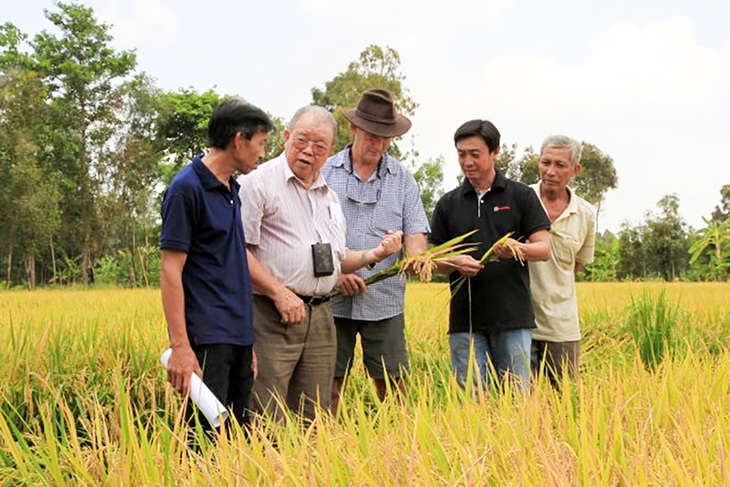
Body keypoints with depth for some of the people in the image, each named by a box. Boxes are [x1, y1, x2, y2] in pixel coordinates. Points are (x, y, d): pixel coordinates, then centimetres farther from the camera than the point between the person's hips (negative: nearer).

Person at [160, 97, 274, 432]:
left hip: (237, 337, 9)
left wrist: (248, 342, 18)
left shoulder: (231, 190, 17)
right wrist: (180, 347, -20)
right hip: (206, 338, -9)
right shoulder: (187, 188, -10)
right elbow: (170, 271, -14)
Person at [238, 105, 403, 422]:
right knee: (267, 423, -8)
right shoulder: (259, 183, -5)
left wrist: (374, 255, 10)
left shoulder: (329, 196, 20)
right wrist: (279, 292, -17)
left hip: (320, 316, 7)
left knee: (315, 419, 10)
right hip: (272, 316, -7)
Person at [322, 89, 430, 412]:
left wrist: (417, 255, -18)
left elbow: (415, 231, 5)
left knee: (394, 384, 2)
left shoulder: (402, 178, 10)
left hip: (384, 301, 1)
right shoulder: (325, 172, 4)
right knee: (328, 383, 3)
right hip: (332, 300, -1)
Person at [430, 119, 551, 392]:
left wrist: (519, 249, -21)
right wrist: (456, 263, -11)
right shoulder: (449, 204, 12)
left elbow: (544, 249, 1)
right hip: (465, 320, 2)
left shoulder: (521, 196, 5)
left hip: (513, 318, -2)